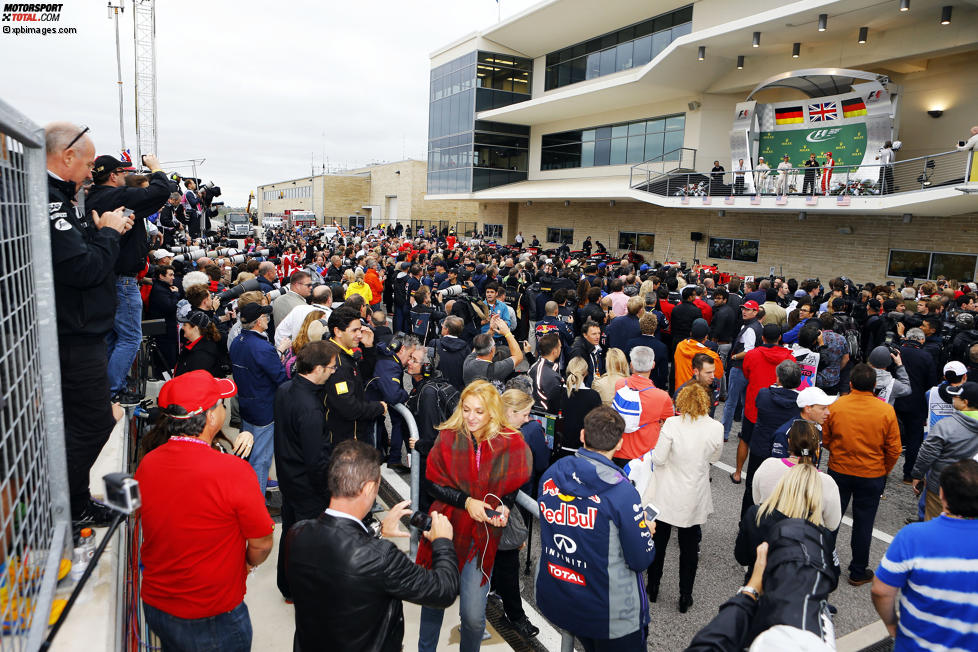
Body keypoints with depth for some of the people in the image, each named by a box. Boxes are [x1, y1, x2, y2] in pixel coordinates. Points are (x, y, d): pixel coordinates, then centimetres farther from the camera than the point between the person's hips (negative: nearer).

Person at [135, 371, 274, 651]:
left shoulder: (146, 464, -10)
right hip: (211, 618, -5)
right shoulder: (232, 471, -28)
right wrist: (247, 563, 5)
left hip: (155, 606, 5)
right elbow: (261, 544, -16)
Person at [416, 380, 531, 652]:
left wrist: (504, 508, -12)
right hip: (447, 527, 1)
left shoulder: (511, 444, -8)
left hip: (483, 536, -1)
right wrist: (466, 501, -17)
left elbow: (516, 487, 7)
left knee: (473, 615, -1)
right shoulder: (448, 437, -7)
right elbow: (433, 484, -4)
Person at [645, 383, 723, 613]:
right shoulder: (716, 427, -12)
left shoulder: (672, 424, -21)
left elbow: (658, 459, -17)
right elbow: (713, 458, 4)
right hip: (694, 499, 2)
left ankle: (652, 588, 33)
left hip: (666, 496, -2)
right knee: (689, 547, 18)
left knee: (658, 542, 18)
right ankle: (685, 598, 28)